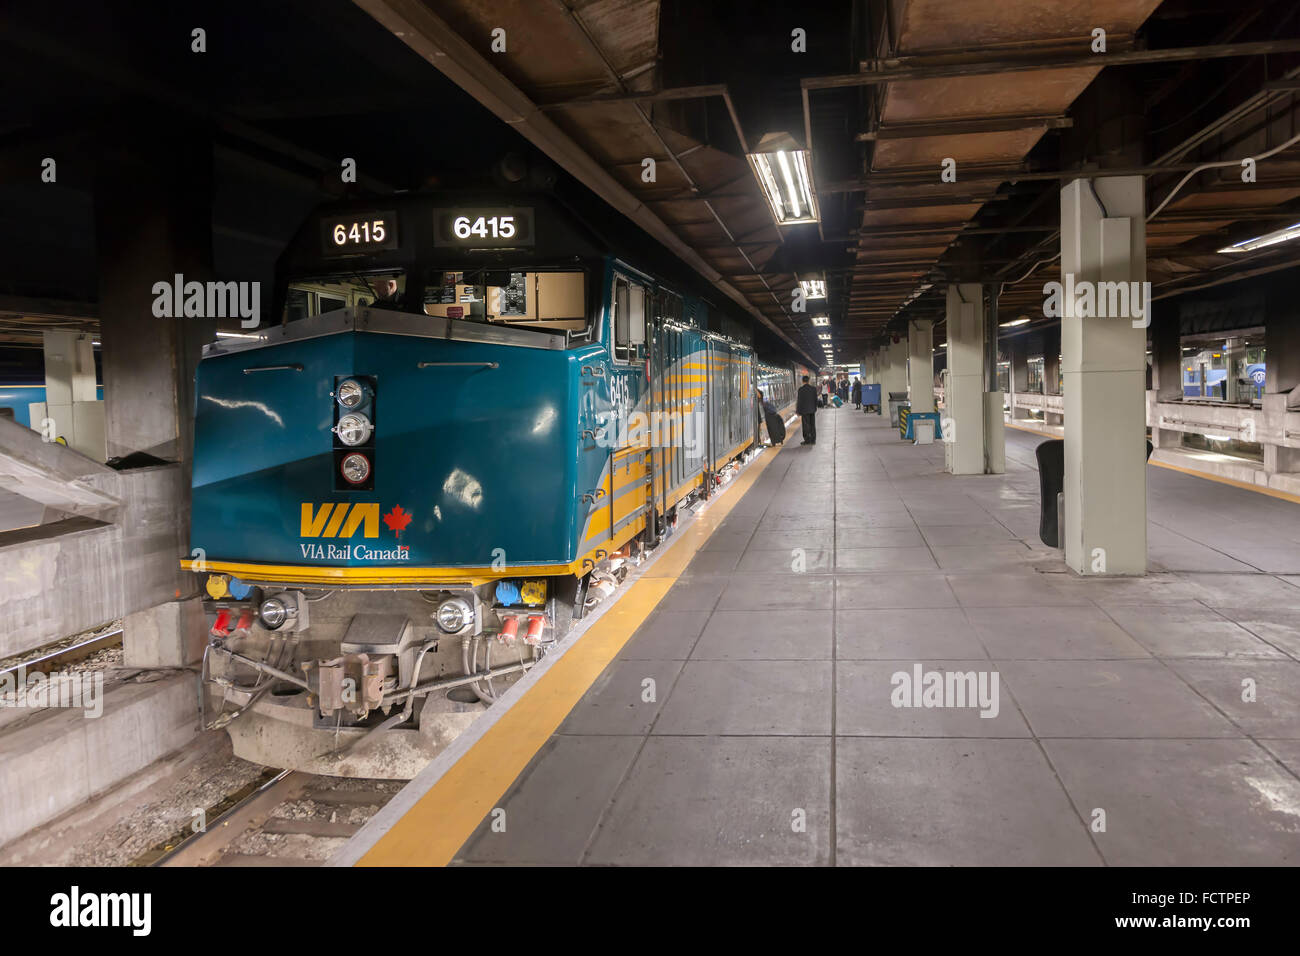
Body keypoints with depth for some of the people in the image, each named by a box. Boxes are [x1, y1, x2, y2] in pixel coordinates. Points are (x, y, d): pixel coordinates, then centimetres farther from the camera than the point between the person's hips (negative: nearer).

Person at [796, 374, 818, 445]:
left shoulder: (801, 389, -11)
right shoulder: (813, 389, 1)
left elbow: (799, 401, -11)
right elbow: (816, 400, 6)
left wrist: (799, 412, -6)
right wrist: (815, 409, 16)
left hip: (804, 410, -4)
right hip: (812, 410, 4)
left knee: (806, 425, 1)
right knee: (812, 425, 8)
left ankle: (807, 440, 3)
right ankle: (813, 440, 10)